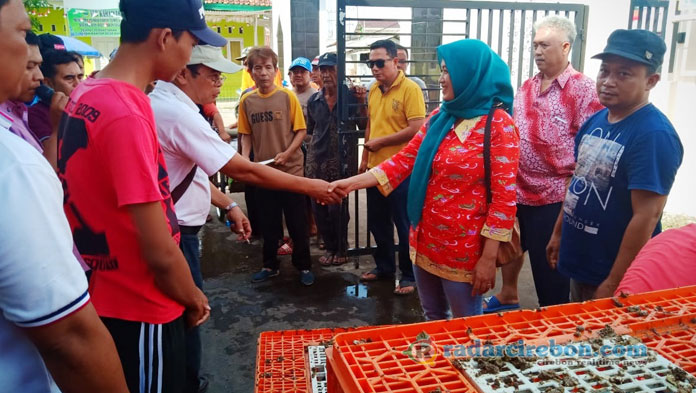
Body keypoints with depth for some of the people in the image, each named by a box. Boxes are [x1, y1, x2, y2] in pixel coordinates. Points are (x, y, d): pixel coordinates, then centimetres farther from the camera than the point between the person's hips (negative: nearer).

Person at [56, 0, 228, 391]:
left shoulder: (84, 96, 2)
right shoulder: (127, 116, -27)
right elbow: (159, 251, -26)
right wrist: (193, 298, -8)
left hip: (106, 296, 9)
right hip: (140, 310, -9)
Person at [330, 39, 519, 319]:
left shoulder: (499, 125, -13)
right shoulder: (439, 117, 6)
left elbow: (504, 197, -15)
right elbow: (405, 159, 3)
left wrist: (488, 258, -17)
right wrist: (352, 182, -7)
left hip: (464, 249, -6)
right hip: (426, 240, 6)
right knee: (432, 318, 22)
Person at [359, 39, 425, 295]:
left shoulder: (410, 89, -13)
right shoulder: (374, 90, 10)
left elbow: (417, 129, -20)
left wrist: (380, 142, -14)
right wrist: (365, 158, 14)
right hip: (376, 168, 7)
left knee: (404, 225, 4)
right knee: (377, 222, 17)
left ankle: (409, 275, 19)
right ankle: (384, 266, 34)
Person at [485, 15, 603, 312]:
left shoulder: (583, 89, -11)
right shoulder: (526, 88, 9)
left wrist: (571, 190, -18)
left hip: (555, 196, -7)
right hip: (516, 190, 7)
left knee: (549, 263, 6)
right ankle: (508, 296, 46)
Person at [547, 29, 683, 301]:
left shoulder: (655, 134, -22)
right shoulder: (595, 121, 2)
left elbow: (646, 217, -24)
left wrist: (614, 283, -22)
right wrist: (559, 233, 15)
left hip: (612, 274, -7)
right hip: (580, 263, 8)